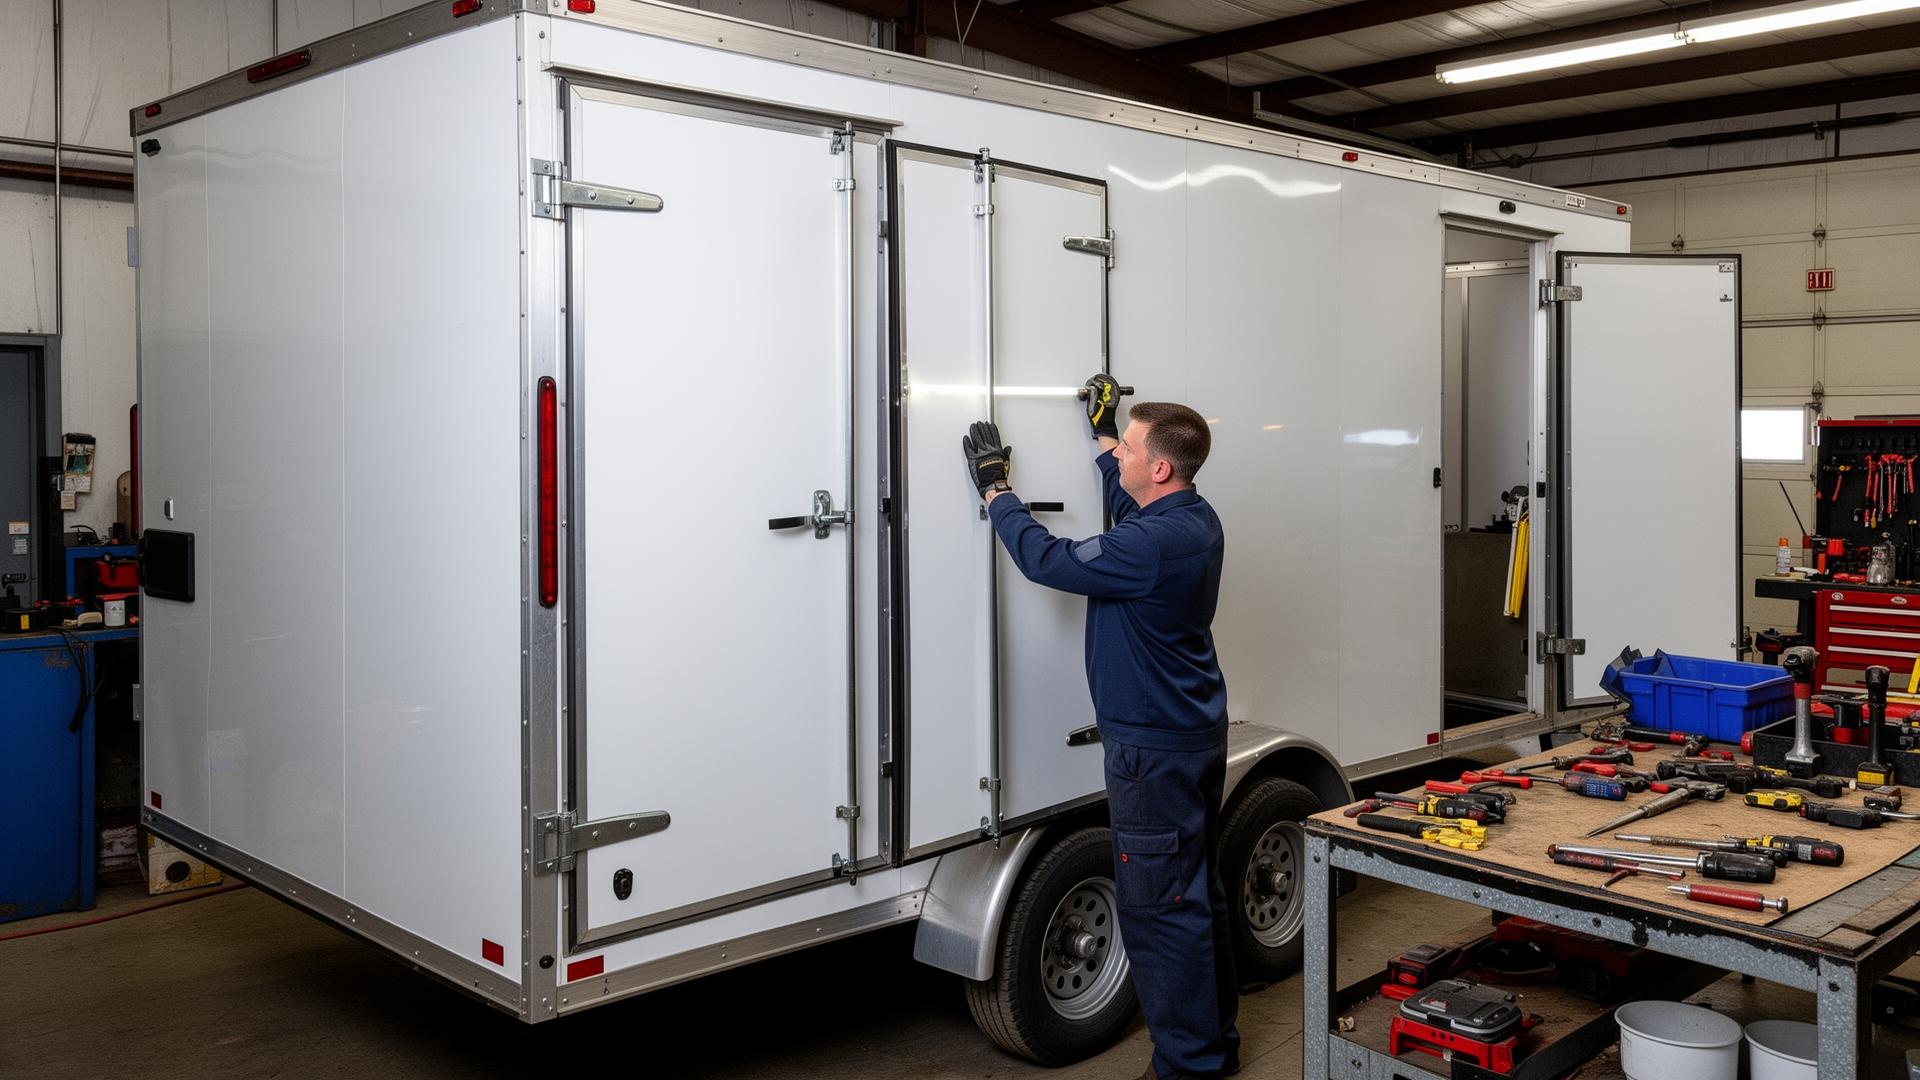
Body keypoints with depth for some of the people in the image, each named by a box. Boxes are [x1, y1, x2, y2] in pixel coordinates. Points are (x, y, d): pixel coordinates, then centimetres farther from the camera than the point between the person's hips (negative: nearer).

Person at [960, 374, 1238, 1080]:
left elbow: (1048, 560, -19)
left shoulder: (1153, 544, -25)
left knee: (1157, 906, -2)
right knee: (1197, 893, 19)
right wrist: (1104, 432, 27)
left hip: (1155, 751, -10)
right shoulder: (1195, 520, 4)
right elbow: (1130, 512, 25)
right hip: (1197, 735, 10)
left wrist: (994, 486, -8)